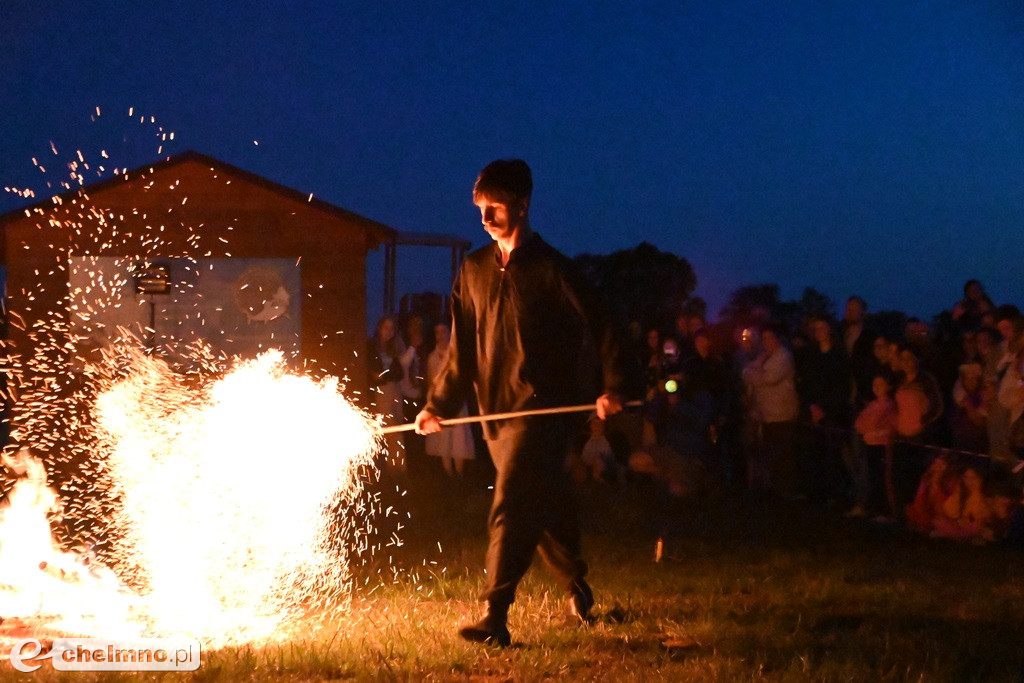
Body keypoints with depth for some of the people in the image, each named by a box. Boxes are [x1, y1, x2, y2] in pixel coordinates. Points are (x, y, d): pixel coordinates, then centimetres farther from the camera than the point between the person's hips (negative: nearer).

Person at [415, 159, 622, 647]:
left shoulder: (549, 267, -5)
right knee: (546, 504, 15)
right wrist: (439, 403, 7)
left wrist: (609, 387, -15)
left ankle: (496, 617, -22)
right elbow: (462, 348, 14)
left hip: (540, 407, -6)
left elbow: (594, 327, -4)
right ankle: (576, 588, 34)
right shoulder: (475, 270, 12)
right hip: (496, 410, 6)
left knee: (511, 506, -17)